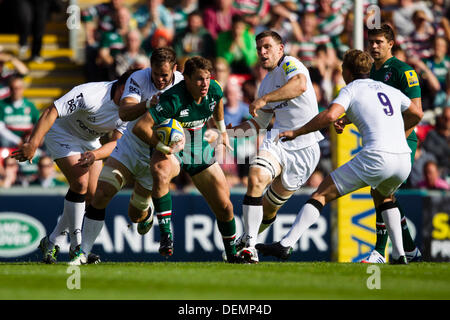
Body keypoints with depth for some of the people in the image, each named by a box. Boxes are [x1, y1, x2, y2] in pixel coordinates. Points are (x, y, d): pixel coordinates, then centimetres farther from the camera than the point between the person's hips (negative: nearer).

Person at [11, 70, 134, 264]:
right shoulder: (90, 95, -35)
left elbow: (117, 142, -20)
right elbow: (51, 112, -36)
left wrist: (95, 155, -40)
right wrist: (33, 144, -44)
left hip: (90, 143, 6)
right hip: (62, 134, -6)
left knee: (92, 196, -4)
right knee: (80, 184, -22)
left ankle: (52, 242, 9)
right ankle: (76, 245, -11)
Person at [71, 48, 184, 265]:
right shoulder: (138, 79, -18)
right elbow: (124, 113, -32)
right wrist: (148, 104, -51)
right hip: (130, 147, 0)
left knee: (135, 215, 6)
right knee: (101, 194, -18)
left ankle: (147, 211, 46)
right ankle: (83, 252, -9)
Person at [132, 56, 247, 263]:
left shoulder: (214, 90, -11)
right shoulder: (173, 100, -31)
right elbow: (140, 127, -33)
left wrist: (222, 130, 25)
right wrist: (161, 147, -30)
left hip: (201, 151, 5)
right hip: (171, 150, -5)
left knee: (224, 207, 4)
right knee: (160, 174, -41)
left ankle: (232, 254, 28)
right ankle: (166, 234, -33)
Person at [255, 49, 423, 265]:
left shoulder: (351, 89, 5)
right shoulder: (390, 90, 23)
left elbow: (330, 116, -14)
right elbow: (417, 114, 36)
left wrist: (296, 132, -6)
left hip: (376, 157, -6)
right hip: (403, 159, 6)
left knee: (322, 194, 0)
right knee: (383, 196, 37)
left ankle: (286, 245, -10)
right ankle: (399, 254, 27)